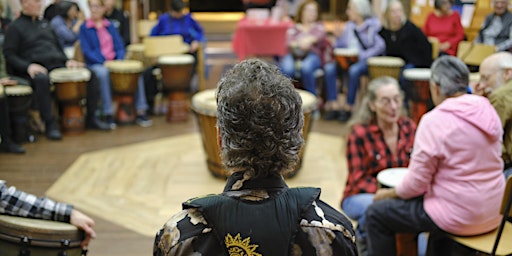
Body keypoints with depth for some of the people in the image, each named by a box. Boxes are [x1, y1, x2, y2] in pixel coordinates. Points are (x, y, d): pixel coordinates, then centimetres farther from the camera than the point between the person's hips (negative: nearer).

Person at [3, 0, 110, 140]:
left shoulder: (45, 24, 25)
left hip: (57, 65, 7)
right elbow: (9, 55, -4)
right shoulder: (15, 27, 5)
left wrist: (67, 60, 9)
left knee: (90, 74, -11)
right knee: (42, 79, -42)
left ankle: (90, 118, -3)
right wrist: (28, 66, -21)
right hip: (35, 69, -7)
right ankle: (49, 124, -33)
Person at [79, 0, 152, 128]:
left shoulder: (110, 26, 17)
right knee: (103, 72, -39)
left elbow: (120, 46, 12)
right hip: (95, 64, -4)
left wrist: (119, 60, -8)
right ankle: (108, 114, -35)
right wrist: (103, 62, -18)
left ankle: (140, 112, -22)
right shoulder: (84, 28, 4)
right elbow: (87, 51, -6)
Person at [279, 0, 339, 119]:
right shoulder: (293, 28, 27)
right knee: (286, 70, -37)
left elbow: (320, 36, 3)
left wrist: (309, 40, -21)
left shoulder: (319, 26, 28)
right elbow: (289, 42, 6)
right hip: (293, 55, 1)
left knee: (306, 68, -39)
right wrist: (298, 44, -19)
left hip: (312, 54, -1)